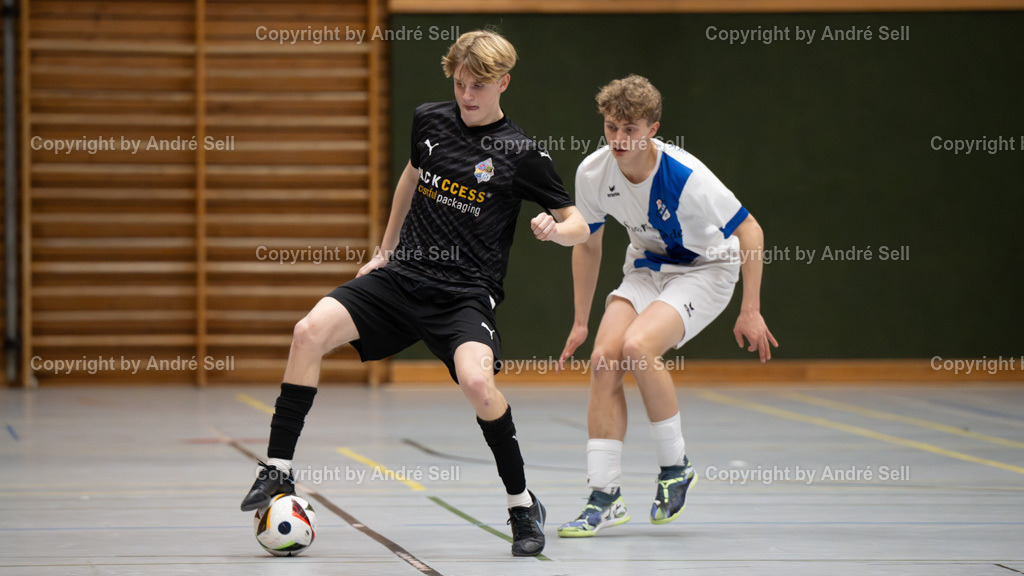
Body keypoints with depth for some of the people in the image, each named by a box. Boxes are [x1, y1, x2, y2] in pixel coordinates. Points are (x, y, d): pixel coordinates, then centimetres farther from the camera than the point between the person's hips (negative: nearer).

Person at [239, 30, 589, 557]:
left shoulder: (520, 154, -6)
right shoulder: (430, 120, 7)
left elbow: (579, 226, -2)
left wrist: (554, 229, -25)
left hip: (466, 293, -4)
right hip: (402, 276, 4)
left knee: (476, 380, -32)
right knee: (310, 331, -18)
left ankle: (523, 505, -11)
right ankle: (278, 469, -8)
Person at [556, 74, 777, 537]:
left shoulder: (684, 176, -29)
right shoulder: (592, 173, -13)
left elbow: (749, 231, -19)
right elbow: (588, 244, 5)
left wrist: (750, 310, -19)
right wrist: (581, 322, 8)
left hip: (706, 268, -5)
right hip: (646, 268, 6)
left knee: (637, 347, -29)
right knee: (604, 359, -16)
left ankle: (675, 465, -9)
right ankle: (605, 497, -11)